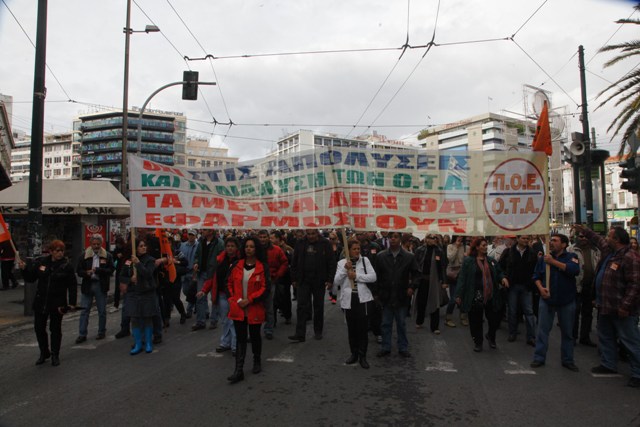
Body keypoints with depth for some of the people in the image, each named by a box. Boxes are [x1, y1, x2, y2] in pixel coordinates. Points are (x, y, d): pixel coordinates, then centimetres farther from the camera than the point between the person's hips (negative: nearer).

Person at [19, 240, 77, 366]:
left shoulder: (67, 265, -8)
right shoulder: (40, 262, 1)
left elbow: (73, 285, -8)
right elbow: (31, 278, 9)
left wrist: (72, 302, -13)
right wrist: (24, 269, -10)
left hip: (58, 303, -3)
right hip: (40, 302, 4)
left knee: (55, 329, 6)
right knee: (39, 328, 11)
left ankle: (55, 355, 21)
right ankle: (44, 353, 30)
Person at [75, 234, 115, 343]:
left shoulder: (107, 256, -1)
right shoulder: (85, 255, 3)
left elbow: (111, 270, -8)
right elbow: (79, 270, 3)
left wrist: (98, 270, -20)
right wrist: (86, 273, -17)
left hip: (101, 286, -1)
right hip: (87, 285, 1)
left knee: (102, 311, 9)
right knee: (84, 310, 2)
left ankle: (102, 332, 22)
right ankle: (82, 334, 9)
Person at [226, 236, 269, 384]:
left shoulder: (263, 267, -7)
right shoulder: (237, 265, 3)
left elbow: (265, 287, -11)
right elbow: (230, 284, 9)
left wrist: (249, 300, -16)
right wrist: (234, 299, -5)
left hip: (254, 308, -2)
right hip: (238, 308, 2)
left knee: (255, 336, 15)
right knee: (240, 338, 2)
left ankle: (257, 362, 37)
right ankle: (238, 370, 5)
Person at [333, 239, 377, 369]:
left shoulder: (365, 260, 2)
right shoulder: (342, 263, 3)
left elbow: (373, 277, -8)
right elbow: (336, 282, -4)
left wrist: (356, 275, -14)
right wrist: (345, 269, -17)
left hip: (363, 298, -1)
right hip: (348, 299, 1)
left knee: (362, 328, 2)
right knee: (351, 328, 12)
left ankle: (362, 356, 13)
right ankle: (354, 353, 28)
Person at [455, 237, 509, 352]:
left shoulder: (491, 260, 10)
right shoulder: (468, 261, -5)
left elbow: (499, 273, 19)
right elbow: (462, 278, -8)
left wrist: (503, 278, -6)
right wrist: (459, 295, -12)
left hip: (490, 296, 4)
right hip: (475, 296, -4)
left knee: (495, 319, 7)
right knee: (476, 321, 4)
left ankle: (490, 336, 36)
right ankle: (478, 342, 24)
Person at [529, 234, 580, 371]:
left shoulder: (571, 257, -3)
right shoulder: (543, 258, 3)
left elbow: (575, 270, -22)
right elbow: (536, 276, 7)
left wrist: (554, 262, -24)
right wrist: (541, 288, -11)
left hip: (567, 301, -1)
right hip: (547, 299, 1)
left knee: (567, 332, 11)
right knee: (543, 330, 4)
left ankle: (568, 360, 24)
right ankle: (539, 358, 12)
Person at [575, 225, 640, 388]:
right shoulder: (608, 251, 8)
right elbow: (597, 240, 30)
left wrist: (625, 305, -26)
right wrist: (584, 231, 37)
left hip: (621, 309, -10)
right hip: (606, 306, 10)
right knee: (605, 337, 20)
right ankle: (608, 364, 33)